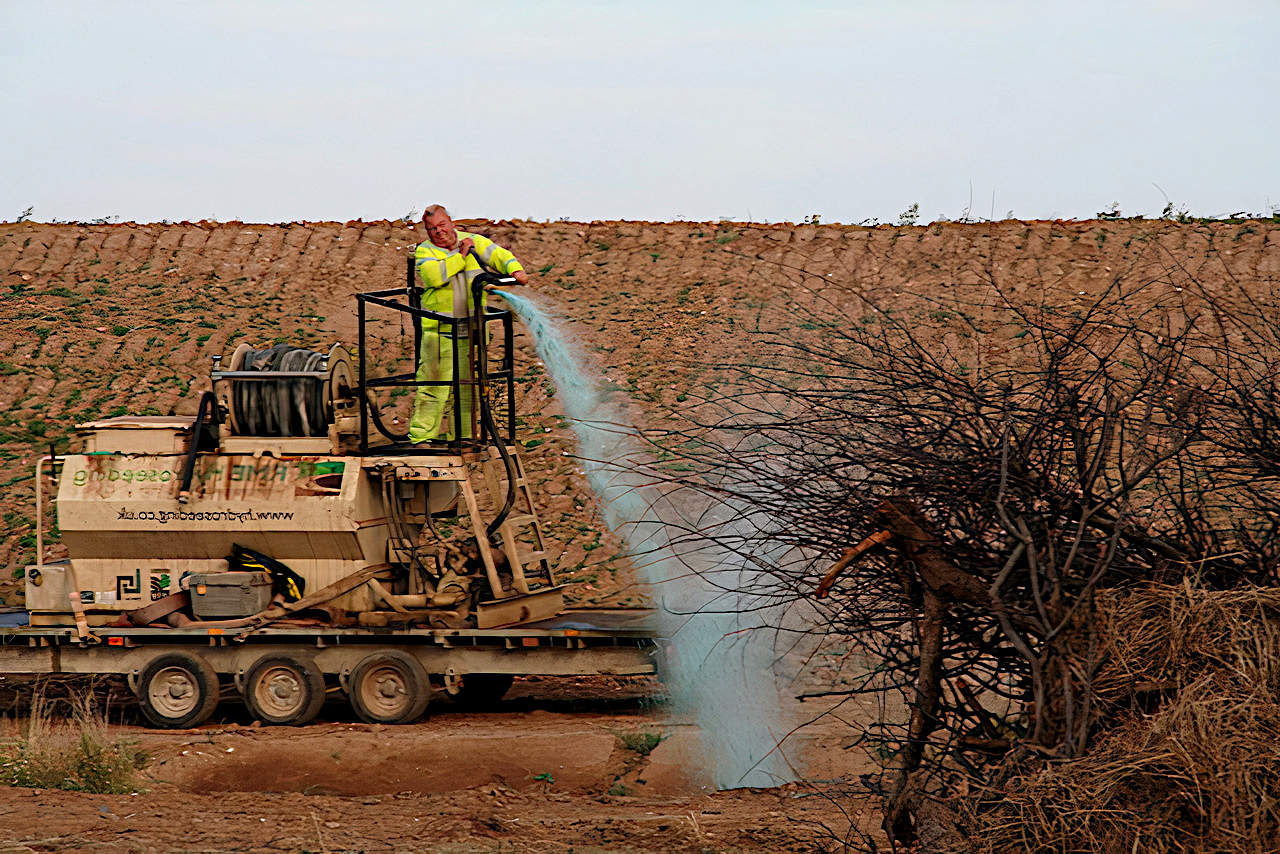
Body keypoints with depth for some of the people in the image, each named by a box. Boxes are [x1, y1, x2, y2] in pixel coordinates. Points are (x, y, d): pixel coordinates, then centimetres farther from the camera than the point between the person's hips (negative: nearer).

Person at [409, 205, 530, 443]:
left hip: (471, 331, 3)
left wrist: (515, 270, -23)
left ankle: (462, 437, 17)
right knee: (434, 386, -8)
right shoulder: (424, 251, 1)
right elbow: (434, 275, -18)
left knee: (467, 388, 8)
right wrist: (461, 256, -14)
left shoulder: (475, 242, 9)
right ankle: (421, 437, -5)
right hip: (439, 332, -3)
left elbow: (499, 256, -2)